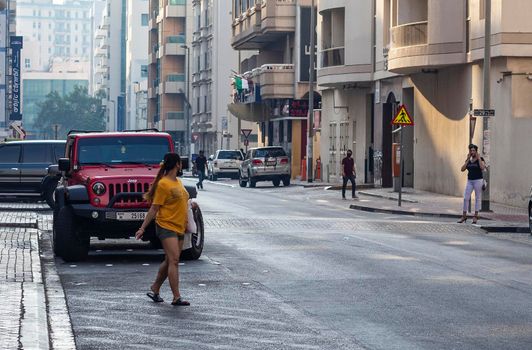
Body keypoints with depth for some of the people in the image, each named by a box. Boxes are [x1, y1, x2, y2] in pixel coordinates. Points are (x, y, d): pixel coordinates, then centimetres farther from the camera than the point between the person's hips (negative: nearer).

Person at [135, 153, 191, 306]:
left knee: (169, 261, 11)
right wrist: (143, 228, -12)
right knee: (173, 260, -14)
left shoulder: (178, 182, 16)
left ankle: (154, 290, 24)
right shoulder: (163, 184, -11)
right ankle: (176, 297, -17)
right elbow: (154, 208, -11)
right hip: (166, 226, -9)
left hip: (179, 227, 9)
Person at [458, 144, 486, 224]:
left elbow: (482, 168, -20)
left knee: (477, 198, 1)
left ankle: (476, 216, 7)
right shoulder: (468, 161, 12)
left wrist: (478, 158, -15)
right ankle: (464, 216, 5)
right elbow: (462, 169, 1)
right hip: (469, 181, 4)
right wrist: (467, 159, -2)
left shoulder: (480, 159, -2)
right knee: (466, 198, -1)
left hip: (478, 180, -4)